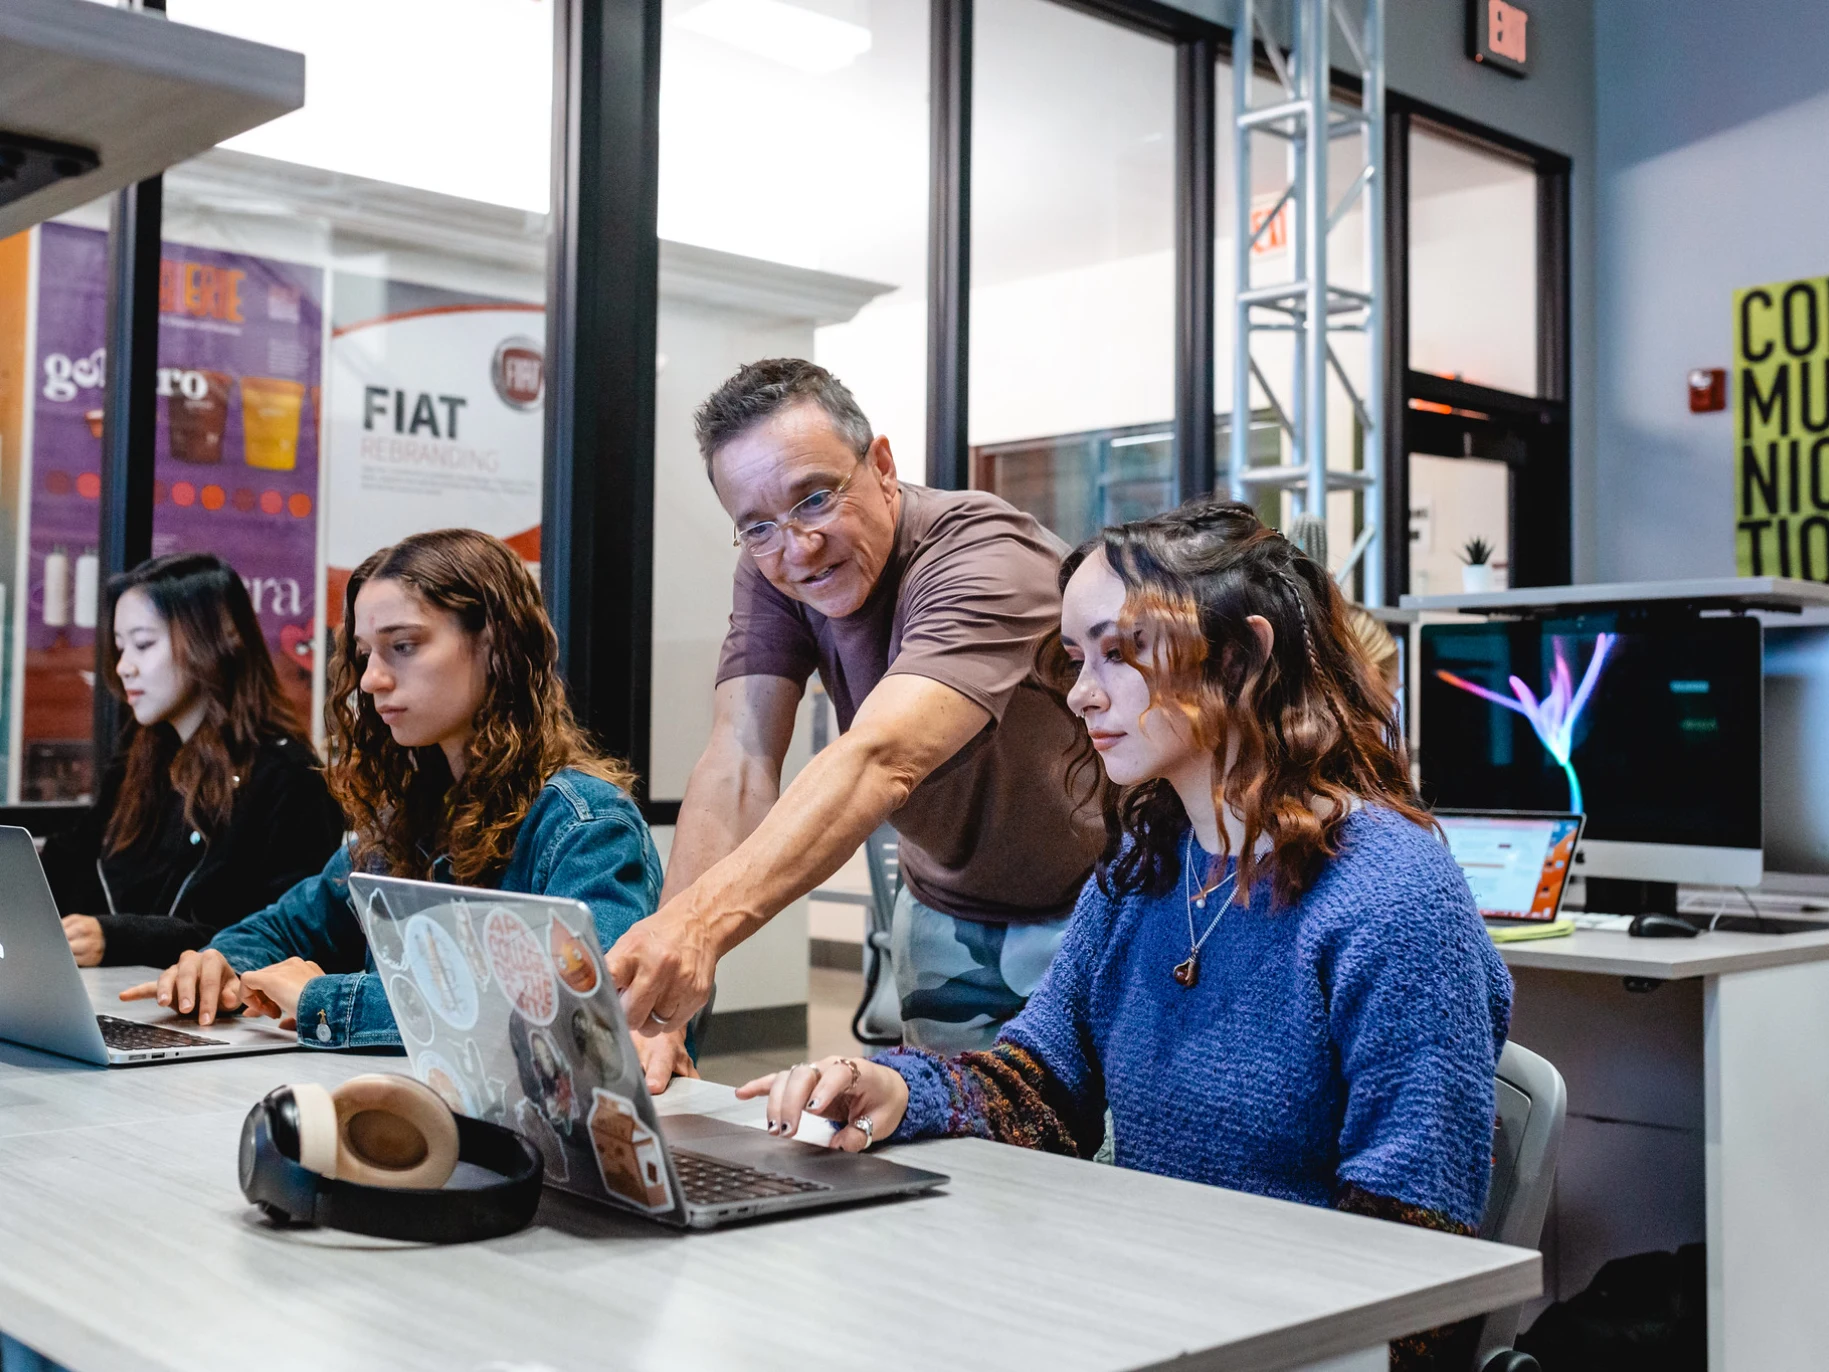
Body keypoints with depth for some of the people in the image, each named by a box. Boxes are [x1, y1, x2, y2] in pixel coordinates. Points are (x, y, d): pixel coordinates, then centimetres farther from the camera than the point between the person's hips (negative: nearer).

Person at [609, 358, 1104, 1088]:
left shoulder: (988, 556, -30)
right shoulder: (772, 570, -10)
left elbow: (879, 760, -45)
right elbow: (738, 768, -20)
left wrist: (701, 919, -59)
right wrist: (653, 998, -33)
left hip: (1089, 906, -4)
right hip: (946, 909, 5)